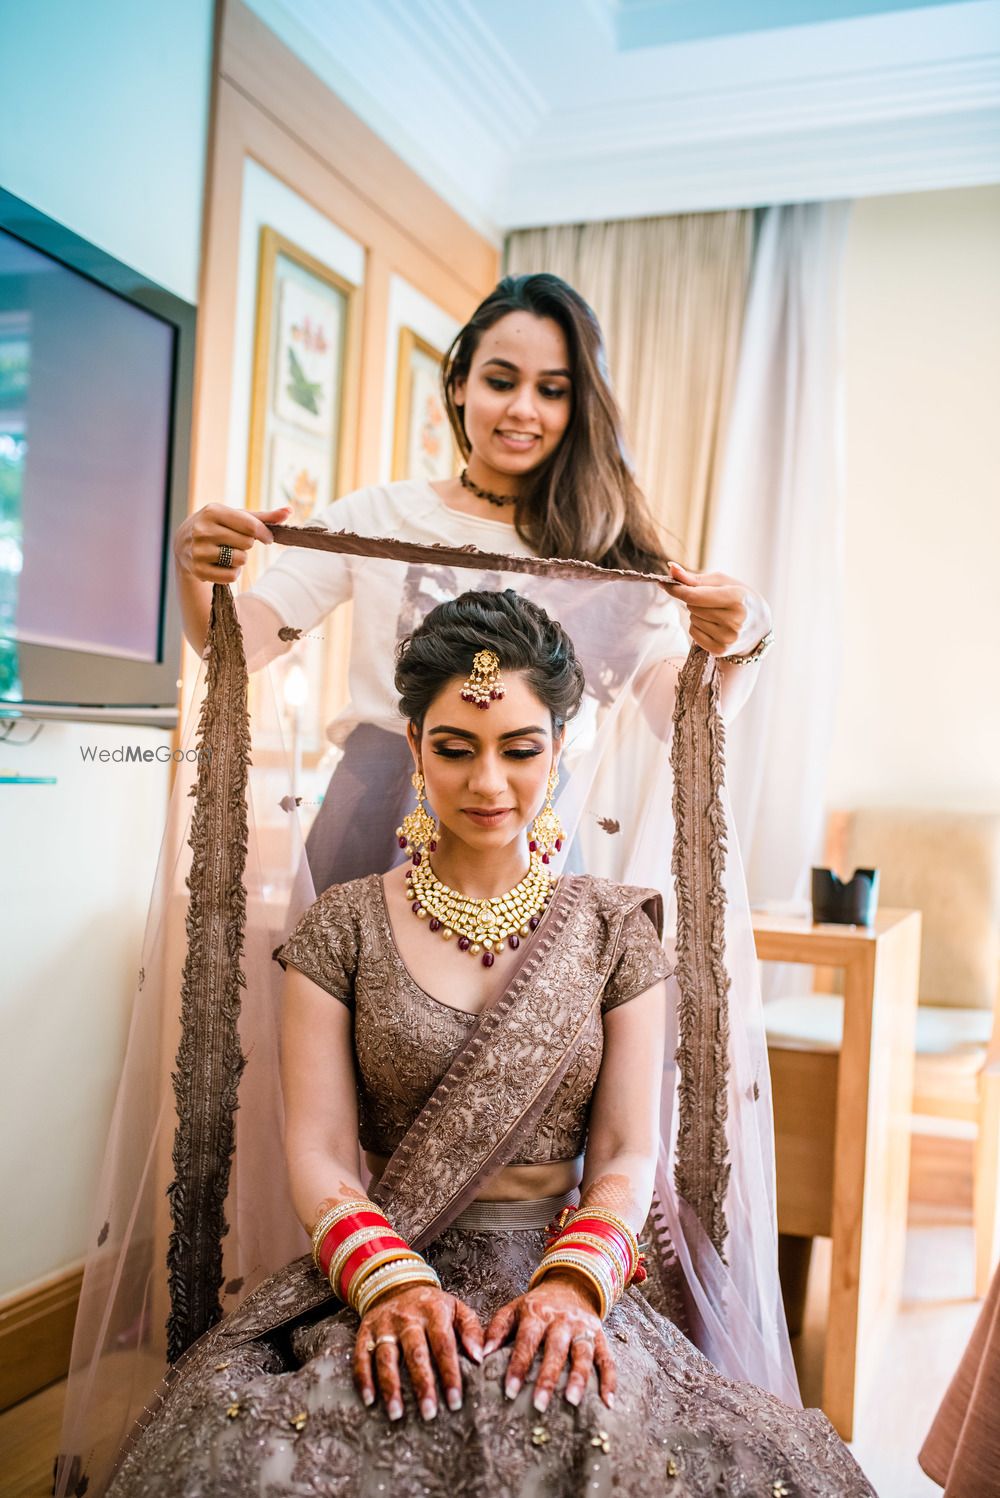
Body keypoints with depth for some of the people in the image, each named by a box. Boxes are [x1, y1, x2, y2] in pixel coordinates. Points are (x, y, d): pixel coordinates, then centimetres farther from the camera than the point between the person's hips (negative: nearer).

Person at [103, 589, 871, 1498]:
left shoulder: (614, 933, 8)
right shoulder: (343, 927, 6)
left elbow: (627, 1152, 3)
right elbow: (319, 1148, 0)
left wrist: (574, 1283, -16)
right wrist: (390, 1282, -18)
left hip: (565, 1264, 0)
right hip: (380, 1265, 0)